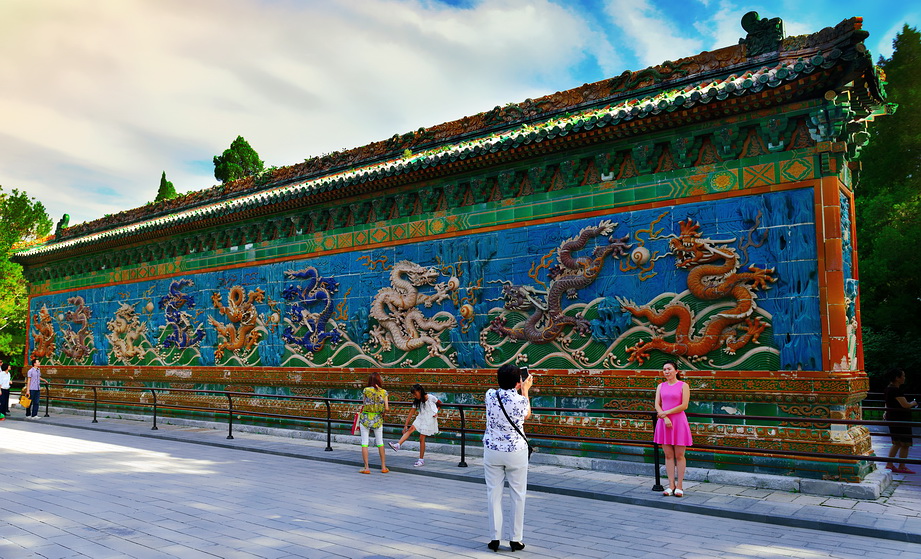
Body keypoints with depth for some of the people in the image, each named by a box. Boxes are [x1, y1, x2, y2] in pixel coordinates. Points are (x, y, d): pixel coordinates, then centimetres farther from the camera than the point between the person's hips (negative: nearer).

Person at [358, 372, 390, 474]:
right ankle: (383, 467, 18)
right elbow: (387, 408, -7)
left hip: (365, 419, -2)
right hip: (378, 419, 2)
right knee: (380, 443, 15)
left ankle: (366, 468, 3)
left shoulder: (366, 390, -8)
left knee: (364, 443, 5)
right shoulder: (384, 392, -4)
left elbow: (365, 404, 4)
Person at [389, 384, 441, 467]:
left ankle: (421, 460, 0)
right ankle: (398, 445, -30)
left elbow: (439, 403, 5)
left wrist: (436, 412, -8)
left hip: (429, 419, -5)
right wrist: (405, 425, 3)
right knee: (410, 429, -18)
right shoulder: (416, 401, 6)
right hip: (421, 418, 5)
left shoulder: (430, 398, -10)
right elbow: (411, 413, 4)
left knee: (421, 438, -7)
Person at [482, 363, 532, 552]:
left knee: (494, 494, 8)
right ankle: (516, 539, 14)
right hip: (516, 452, -2)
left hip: (492, 451, 2)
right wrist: (525, 390, 17)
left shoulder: (490, 395, -7)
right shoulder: (521, 400, -14)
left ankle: (495, 538, 12)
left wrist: (519, 389, 26)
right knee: (518, 496, 9)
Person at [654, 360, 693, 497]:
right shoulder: (661, 386, 12)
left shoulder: (683, 385, -1)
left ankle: (679, 486, 8)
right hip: (664, 422, 4)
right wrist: (665, 418, -11)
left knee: (679, 455, 1)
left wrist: (666, 412, -10)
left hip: (679, 422, -4)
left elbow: (684, 405, -10)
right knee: (668, 455, 5)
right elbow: (657, 405, 5)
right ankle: (671, 485, 10)